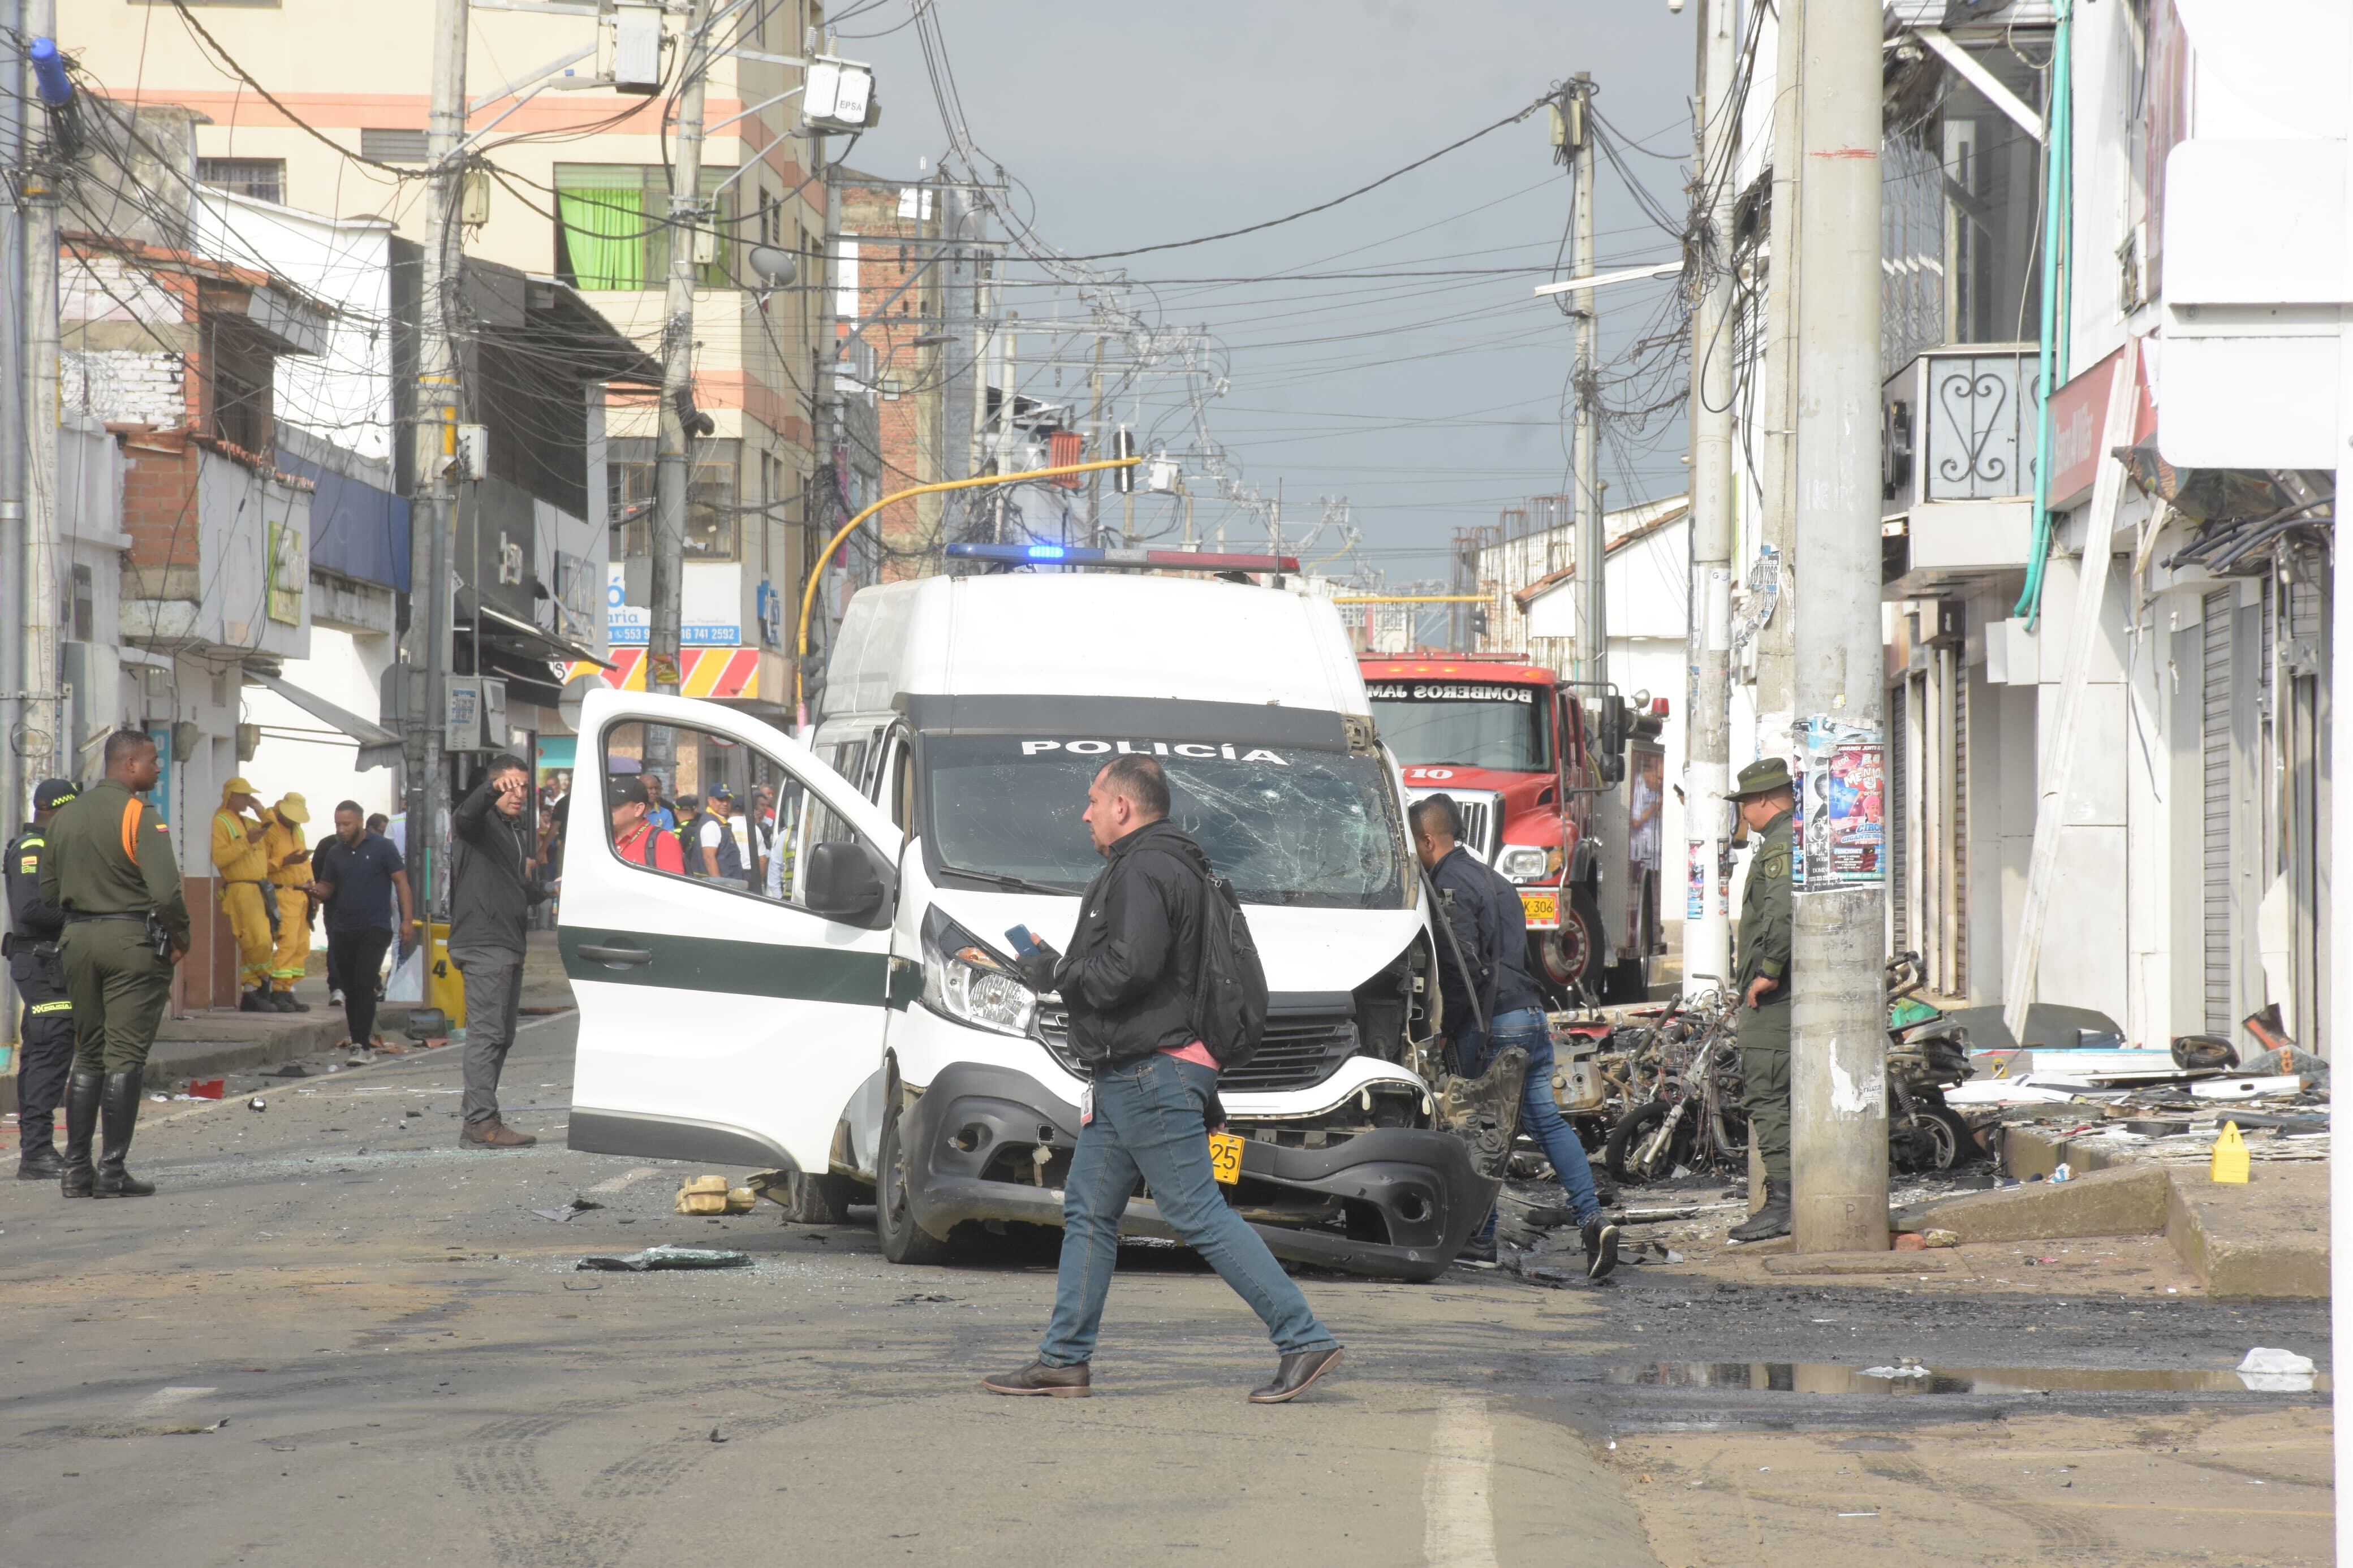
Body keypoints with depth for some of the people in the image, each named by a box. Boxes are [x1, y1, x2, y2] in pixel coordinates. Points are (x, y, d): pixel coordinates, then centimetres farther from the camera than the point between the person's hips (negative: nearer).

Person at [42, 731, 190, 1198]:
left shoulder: (65, 817, 9)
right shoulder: (139, 816, -12)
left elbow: (48, 889, 13)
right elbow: (165, 890, -20)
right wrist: (180, 935, -5)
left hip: (79, 938, 6)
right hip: (133, 940, -6)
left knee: (88, 1055, 14)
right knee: (124, 1057, -2)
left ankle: (76, 1169, 11)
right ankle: (112, 1170, -4)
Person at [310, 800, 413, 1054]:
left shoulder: (382, 847, -3)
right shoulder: (335, 852, 10)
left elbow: (401, 881, -2)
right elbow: (328, 888, 16)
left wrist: (406, 919, -10)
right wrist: (316, 890, -9)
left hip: (375, 928, -5)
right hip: (343, 930, 5)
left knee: (364, 984, -15)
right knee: (351, 988, 7)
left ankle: (362, 1041, -17)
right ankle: (356, 1040, 14)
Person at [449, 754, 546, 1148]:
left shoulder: (519, 828, 21)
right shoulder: (481, 822, -6)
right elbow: (466, 815, -32)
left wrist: (547, 890, 13)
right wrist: (493, 790, -49)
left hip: (509, 944, 10)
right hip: (483, 942, -10)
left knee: (501, 1036, 13)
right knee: (487, 1033, -13)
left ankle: (478, 1120, 18)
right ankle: (481, 1123, -16)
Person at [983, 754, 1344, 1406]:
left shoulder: (1143, 872, -14)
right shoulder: (1166, 866, 20)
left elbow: (1128, 970, -24)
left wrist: (1057, 972, -9)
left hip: (1151, 1078, -11)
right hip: (1125, 1080, 11)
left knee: (1200, 1216, -11)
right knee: (1088, 1211, 11)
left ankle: (1305, 1339, -11)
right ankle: (1064, 1359, 14)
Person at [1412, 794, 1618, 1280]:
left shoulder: (1450, 886, -10)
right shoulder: (1491, 879, 21)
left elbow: (1463, 965, -18)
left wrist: (1447, 1026, -9)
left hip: (1490, 1023, -8)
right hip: (1531, 1013, 8)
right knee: (1545, 1118, 5)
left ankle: (1480, 1239, 5)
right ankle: (1592, 1217, -9)